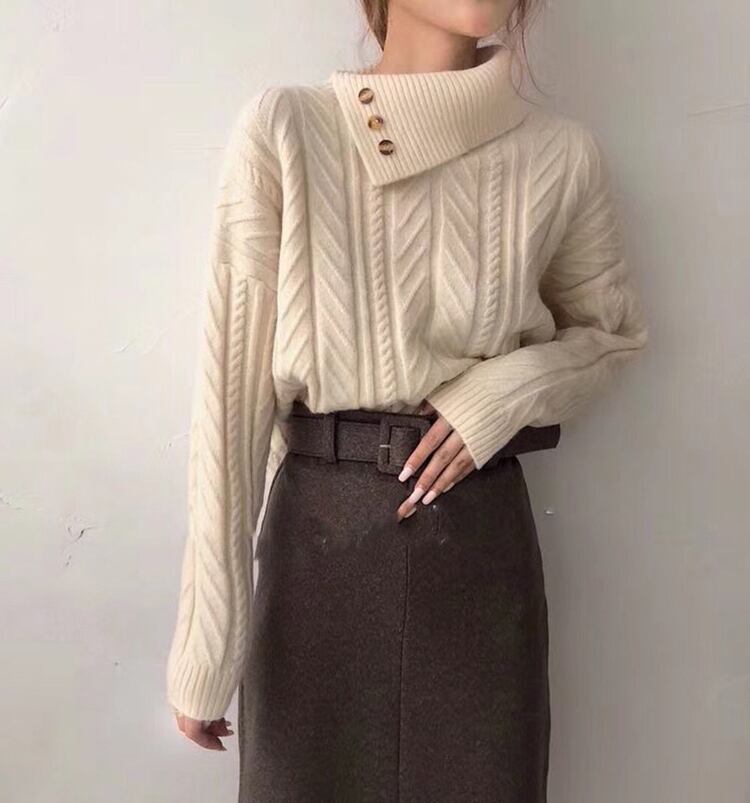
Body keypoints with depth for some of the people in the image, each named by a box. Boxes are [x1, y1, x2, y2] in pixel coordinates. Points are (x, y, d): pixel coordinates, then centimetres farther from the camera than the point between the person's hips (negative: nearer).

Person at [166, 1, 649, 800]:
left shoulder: (561, 153, -3)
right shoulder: (283, 131, -10)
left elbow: (612, 329, 12)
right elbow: (232, 387, -11)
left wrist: (509, 389, -10)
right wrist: (204, 647, -8)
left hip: (481, 538, 2)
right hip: (317, 533, -1)